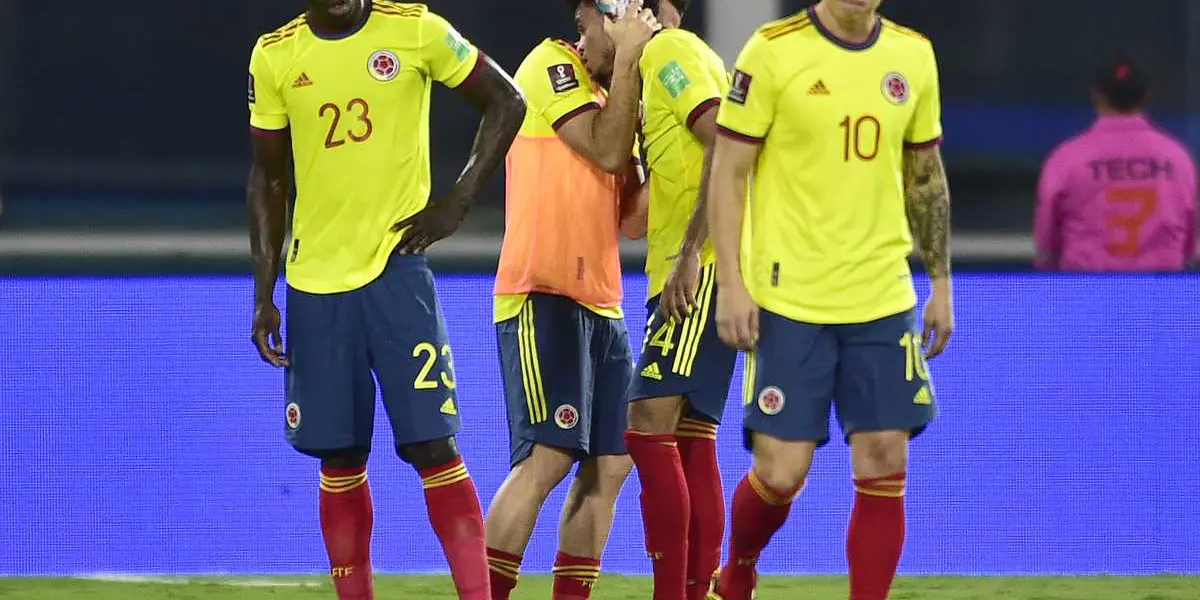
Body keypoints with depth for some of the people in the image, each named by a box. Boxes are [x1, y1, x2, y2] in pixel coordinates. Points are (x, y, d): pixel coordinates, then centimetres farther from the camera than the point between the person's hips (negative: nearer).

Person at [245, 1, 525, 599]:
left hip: (396, 264, -3)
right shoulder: (274, 56, 3)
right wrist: (263, 294, 6)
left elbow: (505, 102, 5)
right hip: (314, 279, 3)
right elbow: (268, 179, 11)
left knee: (432, 444, -10)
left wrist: (455, 203, -3)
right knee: (339, 460, 5)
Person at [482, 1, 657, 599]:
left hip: (601, 304, 9)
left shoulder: (616, 97, 20)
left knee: (610, 464, 4)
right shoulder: (551, 64, -3)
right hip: (544, 296, -9)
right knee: (548, 456, -18)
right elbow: (606, 152, -15)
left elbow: (629, 218, 15)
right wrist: (625, 59, -10)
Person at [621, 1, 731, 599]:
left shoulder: (670, 51, -7)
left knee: (650, 426, -15)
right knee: (691, 439, 8)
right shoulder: (674, 57, 23)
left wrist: (690, 253, -23)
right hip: (689, 273, 10)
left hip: (701, 267, -10)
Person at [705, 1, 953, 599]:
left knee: (883, 469, -2)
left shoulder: (913, 56, 7)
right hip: (789, 299, -4)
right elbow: (727, 172, -4)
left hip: (883, 300, 4)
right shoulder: (772, 51, -6)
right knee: (781, 472, -4)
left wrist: (941, 284, 15)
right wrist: (730, 284, -11)